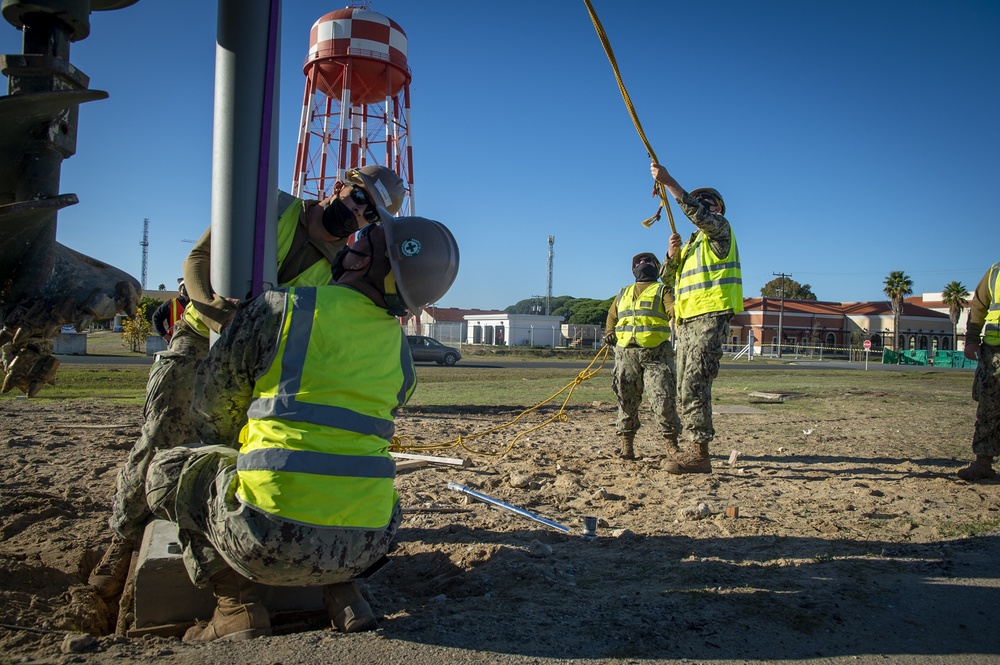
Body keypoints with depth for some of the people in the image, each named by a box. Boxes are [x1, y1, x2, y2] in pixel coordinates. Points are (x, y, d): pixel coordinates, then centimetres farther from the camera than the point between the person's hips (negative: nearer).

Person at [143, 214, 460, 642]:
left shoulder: (280, 308, -3)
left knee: (167, 470, 20)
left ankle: (237, 606, 9)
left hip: (271, 538, -4)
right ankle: (342, 592, 17)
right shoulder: (399, 346, 10)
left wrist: (237, 446, 34)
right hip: (364, 546, 5)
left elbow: (211, 406, 11)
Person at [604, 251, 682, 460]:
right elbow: (612, 315, 31)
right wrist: (610, 332, 14)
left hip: (656, 352, -3)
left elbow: (674, 310, -5)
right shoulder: (623, 293, 25)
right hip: (626, 352, 4)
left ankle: (671, 442, 2)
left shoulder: (662, 290, 12)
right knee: (626, 400, 5)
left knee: (663, 399, -9)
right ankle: (626, 443, 11)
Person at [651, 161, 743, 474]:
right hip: (687, 320, 9)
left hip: (710, 316, -9)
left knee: (694, 384, -17)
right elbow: (668, 276, 21)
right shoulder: (692, 240, 27)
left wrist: (668, 181, -22)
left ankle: (699, 453, -18)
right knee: (685, 388, 8)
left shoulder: (720, 229, 3)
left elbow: (696, 211, -18)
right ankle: (692, 450, 12)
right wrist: (672, 255, 1)